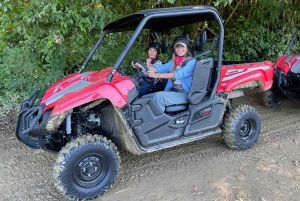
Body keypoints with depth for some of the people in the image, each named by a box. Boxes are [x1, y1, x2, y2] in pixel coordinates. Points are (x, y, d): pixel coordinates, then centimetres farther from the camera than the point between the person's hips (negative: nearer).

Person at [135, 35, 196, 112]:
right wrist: (141, 65, -8)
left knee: (159, 96, -32)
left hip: (184, 94, -6)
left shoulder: (192, 62, -2)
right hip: (171, 91, 7)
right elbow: (160, 68, 6)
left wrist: (157, 75, -33)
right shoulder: (173, 62, 19)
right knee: (144, 98, -12)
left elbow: (179, 74, -20)